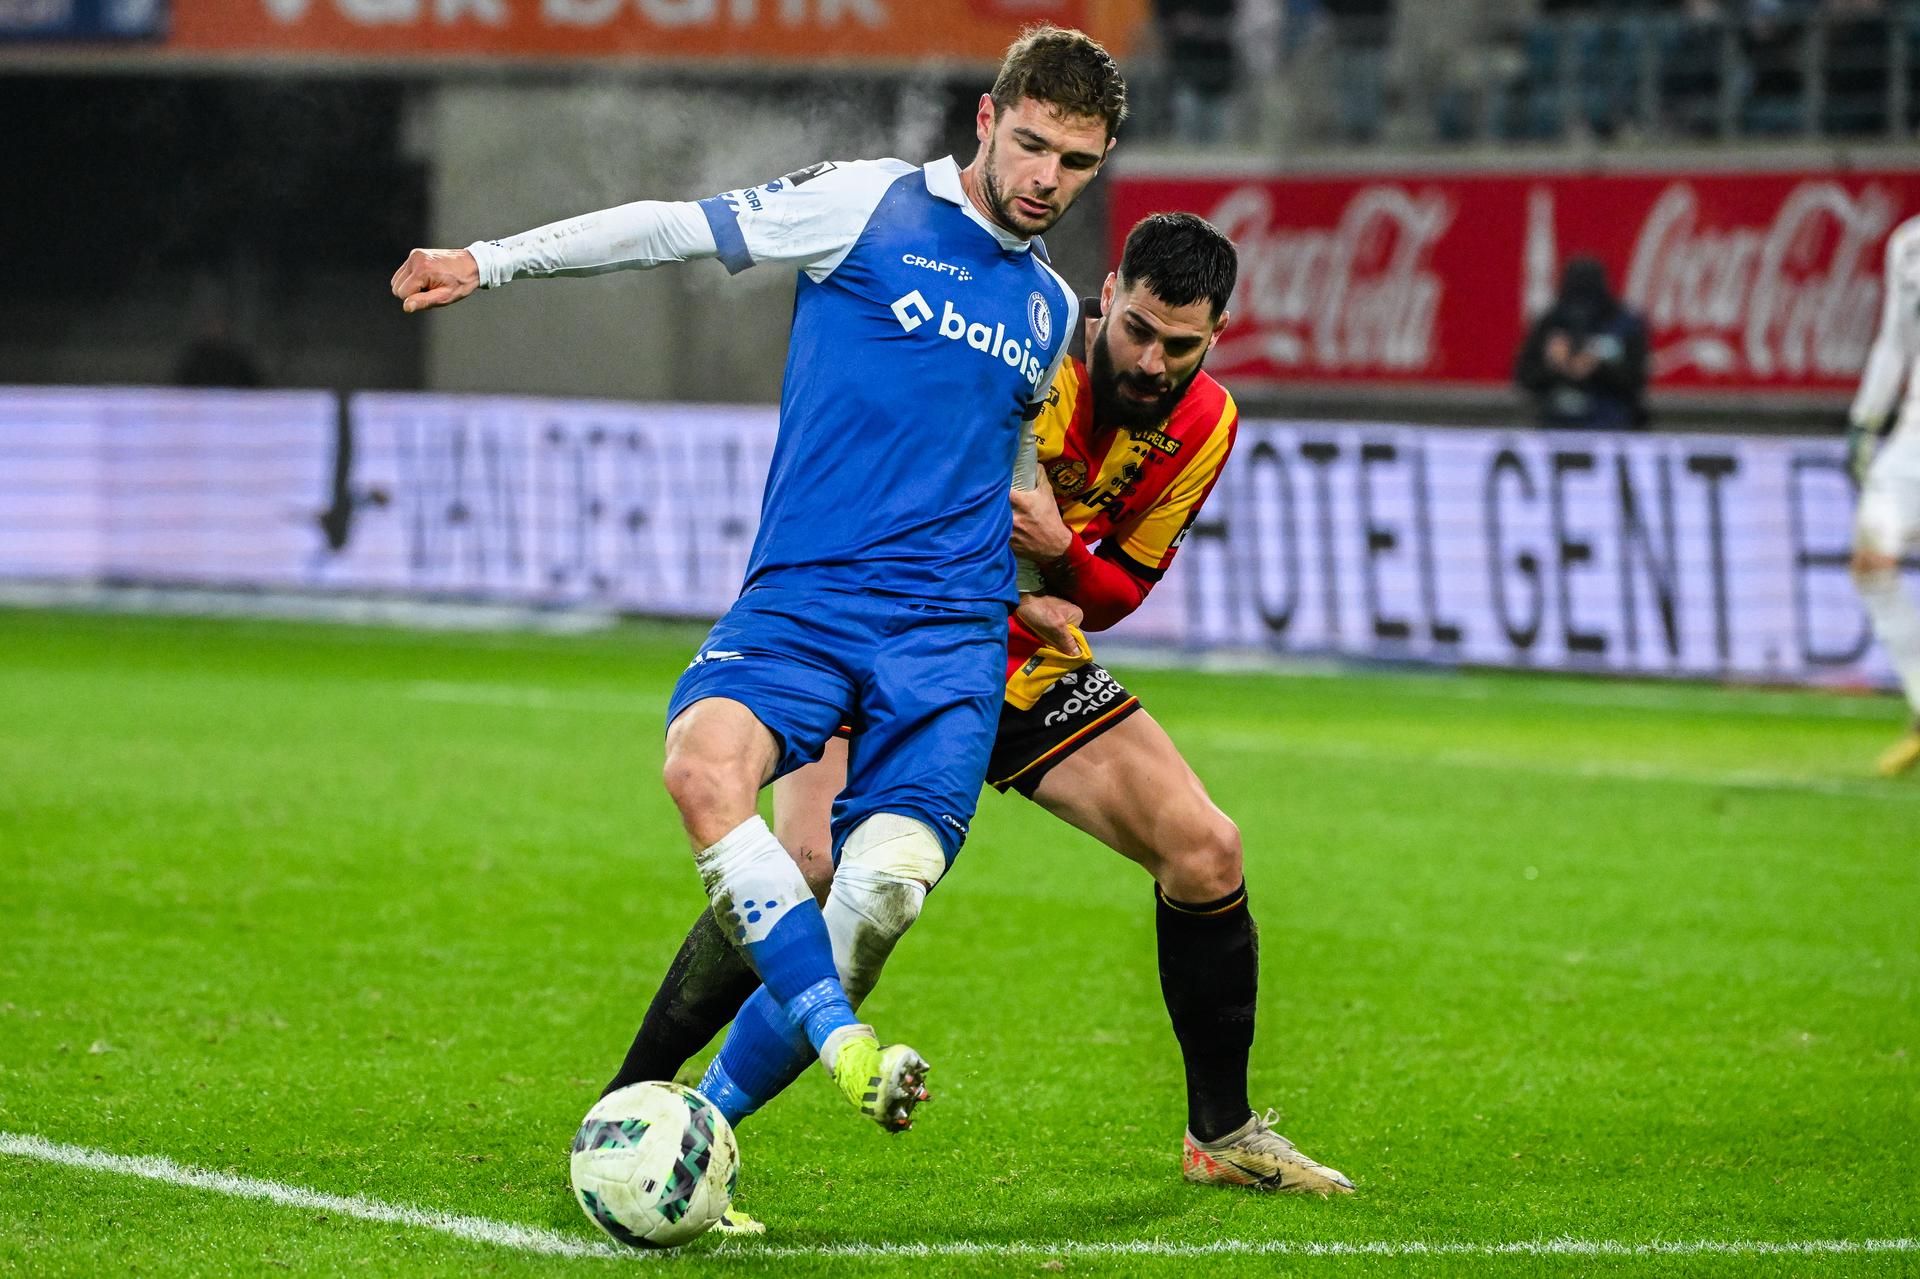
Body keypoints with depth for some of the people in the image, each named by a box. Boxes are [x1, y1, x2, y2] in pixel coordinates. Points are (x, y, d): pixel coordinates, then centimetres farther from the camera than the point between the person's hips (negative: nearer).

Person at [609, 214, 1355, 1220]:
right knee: (808, 864, -27)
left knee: (1204, 851, -5)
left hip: (1028, 673, 5)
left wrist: (1062, 553, -23)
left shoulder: (1202, 427, -7)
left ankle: (1222, 1135, 12)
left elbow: (1120, 591, 1)